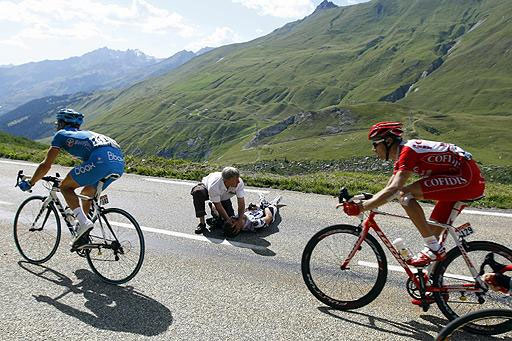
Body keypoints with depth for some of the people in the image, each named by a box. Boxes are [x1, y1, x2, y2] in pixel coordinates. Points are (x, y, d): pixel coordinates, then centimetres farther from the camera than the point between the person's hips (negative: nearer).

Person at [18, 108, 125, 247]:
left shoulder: (62, 134, 20)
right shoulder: (86, 133, 39)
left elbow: (46, 165, 19)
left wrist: (29, 183, 33)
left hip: (102, 159, -7)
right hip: (119, 162, 7)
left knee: (65, 186, 11)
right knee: (87, 194, 25)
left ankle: (84, 222, -5)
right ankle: (83, 238, 29)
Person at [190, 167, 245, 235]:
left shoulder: (239, 182, -33)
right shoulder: (213, 186, -43)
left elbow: (241, 202, -28)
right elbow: (218, 205, -31)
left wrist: (240, 220, -37)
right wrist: (228, 219, -31)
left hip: (224, 197, 4)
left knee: (231, 218, -10)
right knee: (198, 192, -39)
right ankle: (202, 223, -25)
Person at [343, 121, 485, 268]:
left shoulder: (408, 150, -18)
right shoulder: (402, 155, 13)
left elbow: (394, 189, -29)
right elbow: (388, 190, 14)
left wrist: (361, 208, -28)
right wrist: (364, 202, 1)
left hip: (467, 178, -10)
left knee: (405, 194, -19)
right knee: (434, 229, 10)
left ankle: (433, 248, -12)